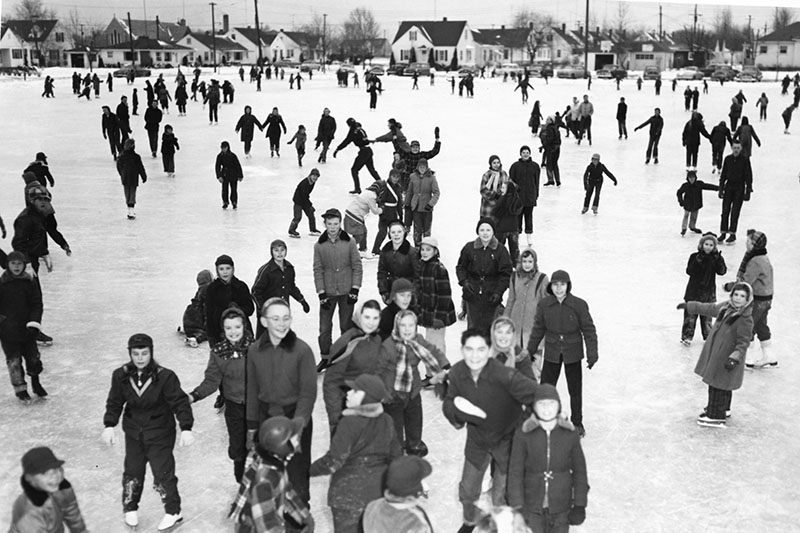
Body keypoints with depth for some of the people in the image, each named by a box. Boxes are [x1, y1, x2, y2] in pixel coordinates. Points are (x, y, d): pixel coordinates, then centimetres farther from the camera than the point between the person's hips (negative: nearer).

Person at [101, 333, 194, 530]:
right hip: (133, 433, 3)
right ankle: (130, 508, 39)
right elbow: (114, 402, 3)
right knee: (132, 472, 14)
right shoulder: (121, 375, -9)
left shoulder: (165, 376, -20)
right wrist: (109, 425, -5)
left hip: (160, 434, -3)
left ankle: (173, 512, 22)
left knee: (163, 474, 1)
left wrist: (186, 428, -24)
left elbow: (180, 402, -17)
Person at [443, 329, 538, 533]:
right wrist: (456, 404, -27)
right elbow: (448, 404, -6)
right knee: (467, 489, 21)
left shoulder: (504, 375, -34)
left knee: (501, 496, 10)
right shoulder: (457, 373, -18)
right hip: (477, 439, 4)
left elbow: (537, 396, -32)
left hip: (507, 439, -4)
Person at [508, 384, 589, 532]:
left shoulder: (570, 434, -4)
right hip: (532, 507, -1)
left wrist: (579, 504, 2)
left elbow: (579, 470, 3)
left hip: (561, 509, 1)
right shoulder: (523, 436, -9)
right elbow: (515, 472, -5)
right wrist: (517, 507, -8)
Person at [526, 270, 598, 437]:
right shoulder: (544, 305, -6)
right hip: (551, 352, 1)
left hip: (573, 353, -1)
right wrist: (530, 351, 12)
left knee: (575, 390, 11)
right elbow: (538, 329, 6)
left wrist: (592, 354, -8)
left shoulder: (579, 305, -13)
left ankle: (577, 423, 29)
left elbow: (589, 330, -6)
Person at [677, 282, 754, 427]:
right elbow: (708, 309, 20)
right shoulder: (725, 307, 3)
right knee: (714, 383, 20)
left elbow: (743, 343, -19)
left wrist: (735, 357, -30)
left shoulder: (745, 319, -20)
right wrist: (689, 305, 27)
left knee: (718, 386, -2)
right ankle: (723, 409, 37)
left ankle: (716, 417, 8)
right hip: (715, 353, 8)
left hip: (726, 359, -8)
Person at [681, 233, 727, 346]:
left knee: (707, 315, 13)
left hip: (709, 292, 2)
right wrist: (698, 261, -29)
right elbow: (689, 271, -17)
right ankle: (687, 336, 13)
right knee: (690, 314, 4)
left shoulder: (716, 257, -3)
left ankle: (708, 335, 27)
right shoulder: (695, 256, -8)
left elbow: (722, 271, -15)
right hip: (694, 291, -2)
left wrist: (718, 260, -30)